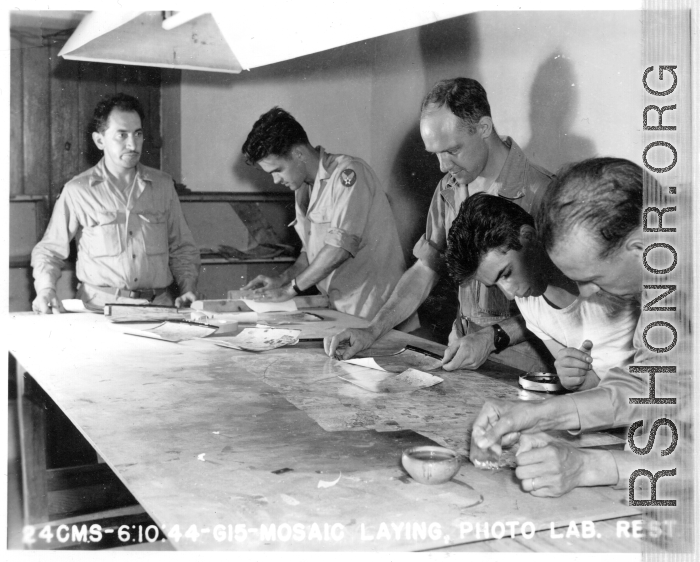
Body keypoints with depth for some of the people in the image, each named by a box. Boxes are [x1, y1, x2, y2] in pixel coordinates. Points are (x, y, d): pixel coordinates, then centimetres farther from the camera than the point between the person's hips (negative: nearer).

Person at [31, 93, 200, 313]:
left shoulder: (163, 185, 13)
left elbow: (182, 249, 19)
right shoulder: (78, 191, 4)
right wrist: (45, 289, -7)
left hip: (159, 305, 3)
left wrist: (188, 290, 4)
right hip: (100, 308, -2)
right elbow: (49, 251, 11)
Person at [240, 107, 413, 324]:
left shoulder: (348, 173, -13)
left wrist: (291, 288, -14)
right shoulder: (303, 188, 14)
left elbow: (341, 247, -21)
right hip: (340, 309, 7)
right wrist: (282, 279, 4)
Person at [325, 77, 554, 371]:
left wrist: (494, 337, -22)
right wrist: (373, 331, 2)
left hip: (519, 351, -5)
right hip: (463, 344, 5)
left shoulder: (539, 192, -14)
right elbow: (425, 269, 12)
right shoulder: (449, 188, 9)